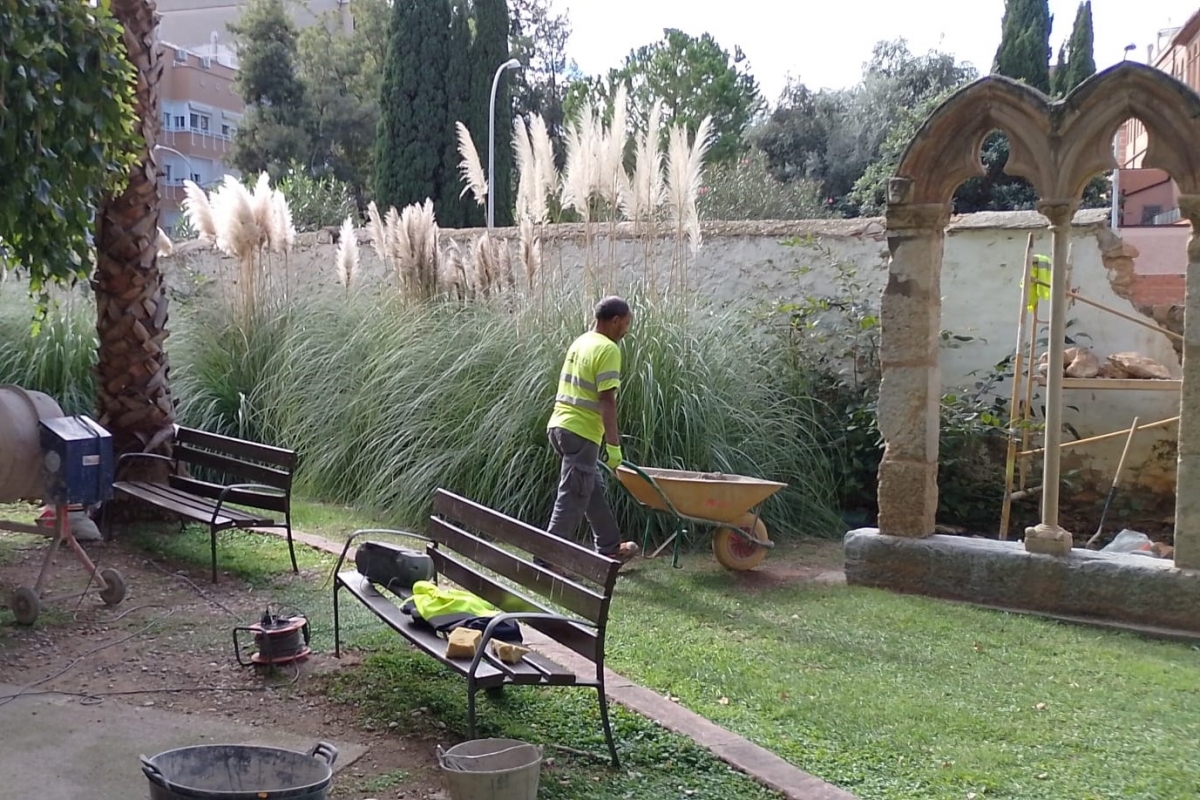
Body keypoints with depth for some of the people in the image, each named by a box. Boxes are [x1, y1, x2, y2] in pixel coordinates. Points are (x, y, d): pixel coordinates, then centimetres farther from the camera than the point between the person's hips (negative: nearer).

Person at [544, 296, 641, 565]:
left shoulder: (580, 343, 14)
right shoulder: (608, 350, -14)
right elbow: (607, 401, -19)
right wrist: (614, 444, -16)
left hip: (561, 425, 10)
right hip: (582, 432, -10)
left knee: (593, 489, 20)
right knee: (573, 499, -3)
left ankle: (609, 548, 32)